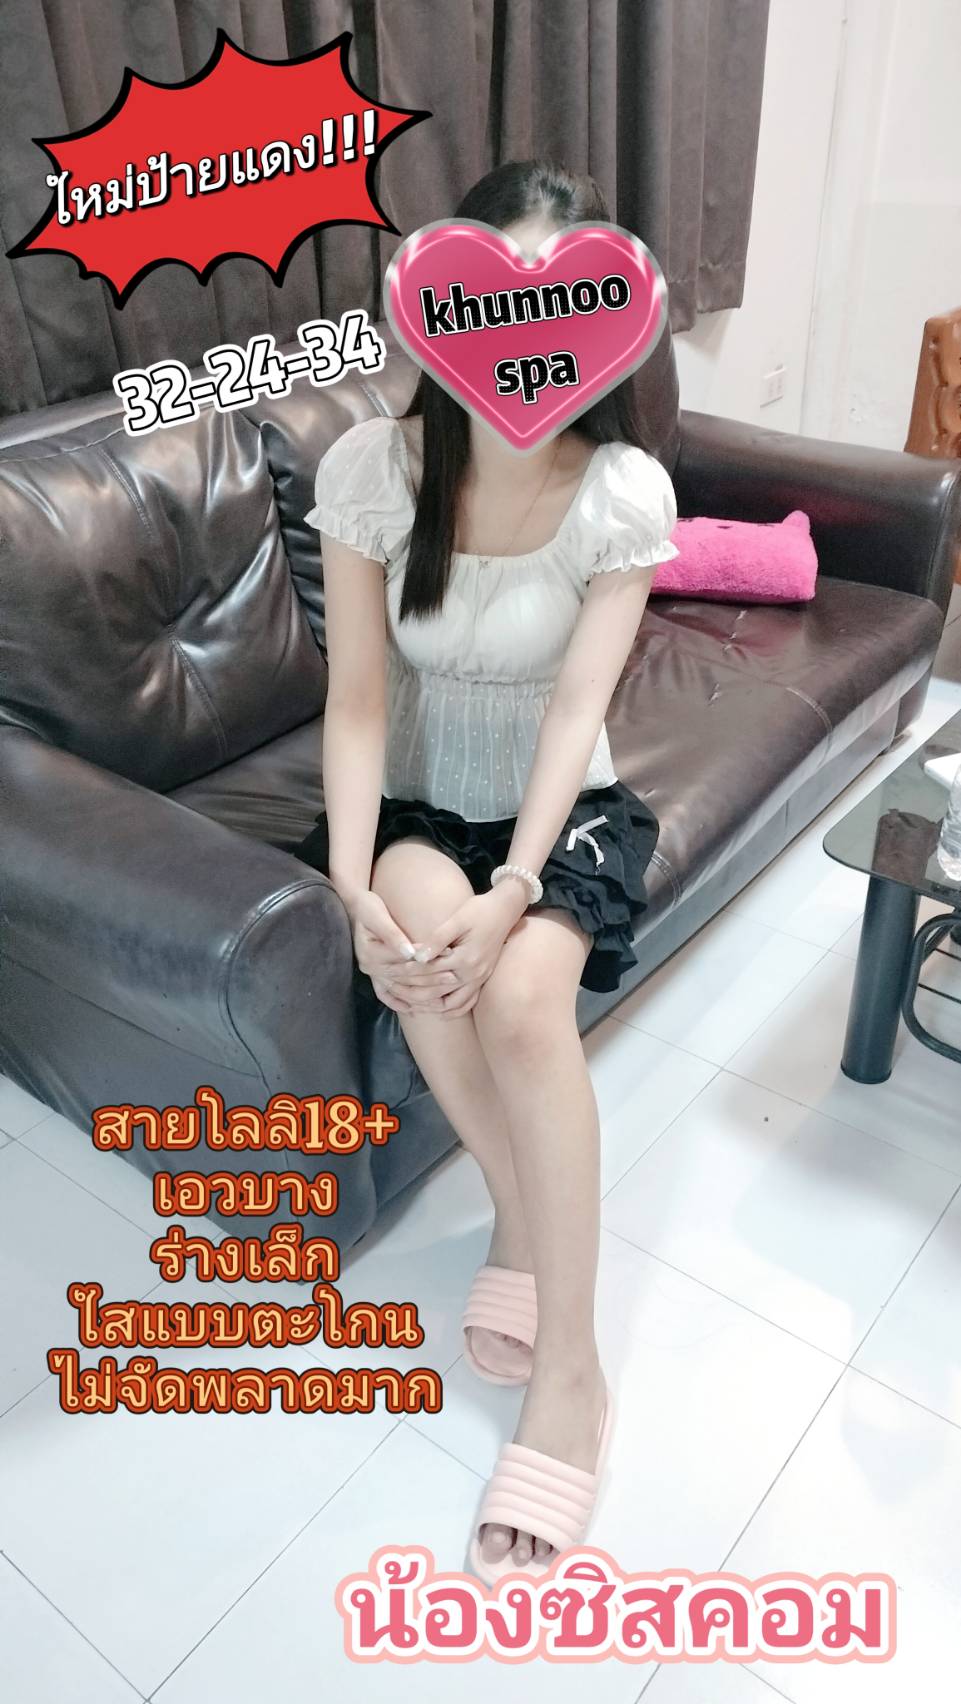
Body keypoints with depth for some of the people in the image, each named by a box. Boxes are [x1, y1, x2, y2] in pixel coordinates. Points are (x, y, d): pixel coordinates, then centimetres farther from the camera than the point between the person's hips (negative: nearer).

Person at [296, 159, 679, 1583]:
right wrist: (355, 880, -27)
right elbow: (358, 697, -13)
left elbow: (576, 710, -17)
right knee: (422, 925, -34)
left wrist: (514, 892, -30)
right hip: (416, 806, 1)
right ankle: (526, 1213, -9)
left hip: (565, 808, -1)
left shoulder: (627, 491, -12)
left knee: (522, 996, -30)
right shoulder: (370, 466, -11)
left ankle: (570, 1369, -14)